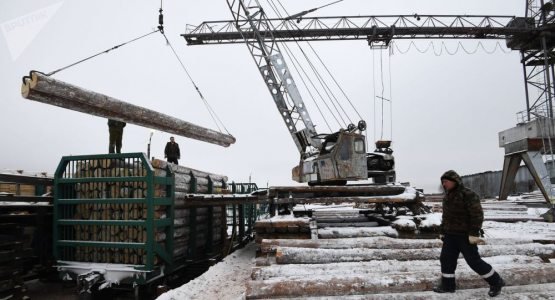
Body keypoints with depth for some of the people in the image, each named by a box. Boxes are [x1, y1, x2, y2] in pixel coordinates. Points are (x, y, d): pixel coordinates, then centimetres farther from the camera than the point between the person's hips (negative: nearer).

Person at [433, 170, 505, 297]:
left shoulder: (468, 195, -17)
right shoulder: (447, 196, 10)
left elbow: (477, 215, -20)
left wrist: (473, 234, -23)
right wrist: (442, 232, 17)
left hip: (465, 235, -8)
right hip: (450, 235, 8)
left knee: (474, 261, 0)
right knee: (446, 259, 8)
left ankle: (496, 282, 19)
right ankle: (447, 285, 20)